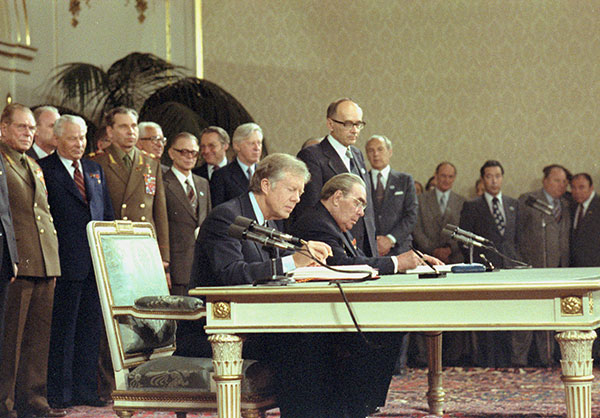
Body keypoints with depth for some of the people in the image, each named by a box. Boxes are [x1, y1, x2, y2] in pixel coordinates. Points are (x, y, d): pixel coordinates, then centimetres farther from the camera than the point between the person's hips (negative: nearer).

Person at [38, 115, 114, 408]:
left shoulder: (94, 170, 17)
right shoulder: (44, 170, -3)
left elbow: (108, 213, 19)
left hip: (97, 262, 6)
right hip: (66, 262, -6)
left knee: (91, 327, 10)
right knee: (63, 328, 0)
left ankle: (86, 389, 17)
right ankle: (60, 392, 7)